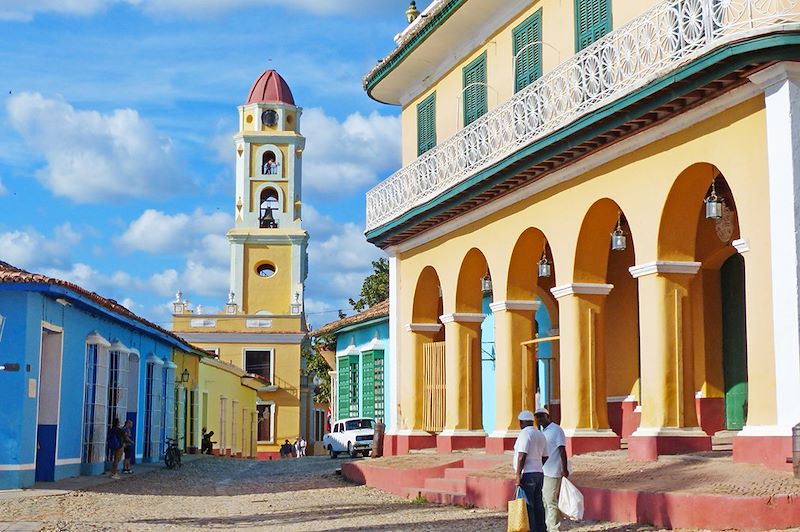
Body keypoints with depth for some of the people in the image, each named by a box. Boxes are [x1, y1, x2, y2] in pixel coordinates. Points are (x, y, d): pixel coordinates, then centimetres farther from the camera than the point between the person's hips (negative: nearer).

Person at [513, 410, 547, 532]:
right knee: (537, 505, 11)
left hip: (527, 475, -8)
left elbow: (522, 456, -19)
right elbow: (544, 457, 17)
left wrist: (518, 475, -18)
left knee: (527, 507, -6)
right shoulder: (540, 435, 14)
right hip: (539, 473, 8)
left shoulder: (524, 434, -12)